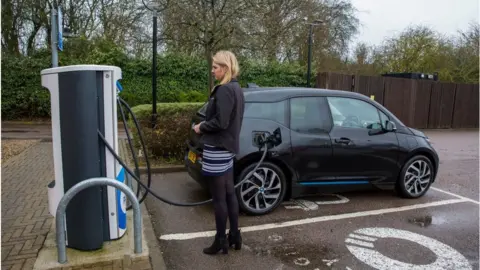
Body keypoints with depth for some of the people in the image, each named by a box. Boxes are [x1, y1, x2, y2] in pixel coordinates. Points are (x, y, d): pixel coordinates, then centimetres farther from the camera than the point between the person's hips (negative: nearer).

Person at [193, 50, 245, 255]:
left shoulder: (224, 90, -18)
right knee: (229, 194, 16)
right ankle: (235, 235, 28)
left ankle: (221, 241, 14)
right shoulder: (236, 88, 13)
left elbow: (220, 122, -23)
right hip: (228, 146, 10)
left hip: (217, 149, -10)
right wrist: (205, 125, 11)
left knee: (219, 198, 1)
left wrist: (201, 127, -7)